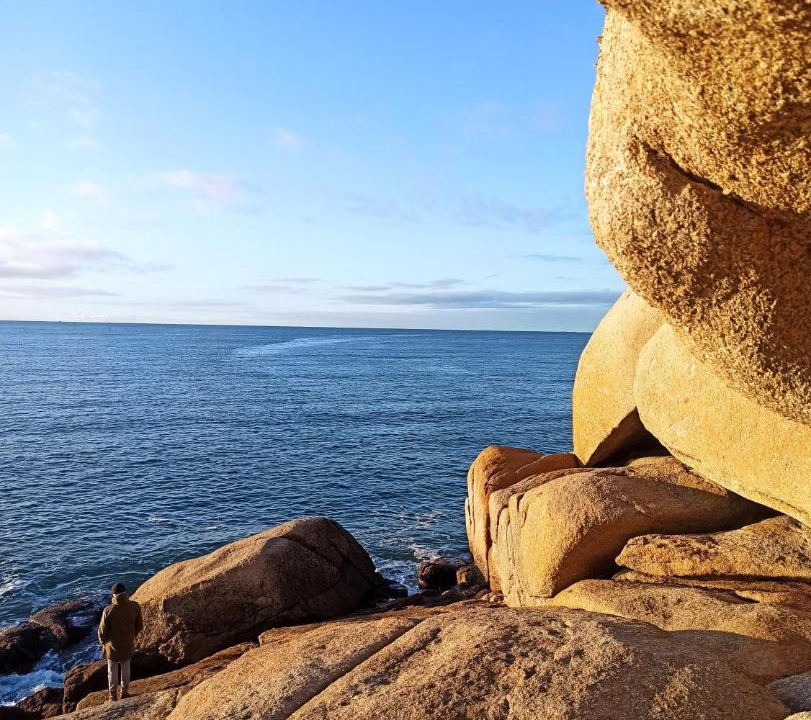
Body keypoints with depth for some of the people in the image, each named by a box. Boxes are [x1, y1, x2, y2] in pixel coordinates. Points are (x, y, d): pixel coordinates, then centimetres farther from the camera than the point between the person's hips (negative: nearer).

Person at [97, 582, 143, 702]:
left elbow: (102, 630, -15)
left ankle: (113, 694, 34)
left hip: (113, 645, -2)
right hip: (128, 644, 2)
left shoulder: (108, 610, -26)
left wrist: (102, 641, 7)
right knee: (126, 667, 23)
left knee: (113, 669, 20)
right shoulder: (135, 606, -18)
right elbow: (139, 626, -5)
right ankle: (125, 691, 37)